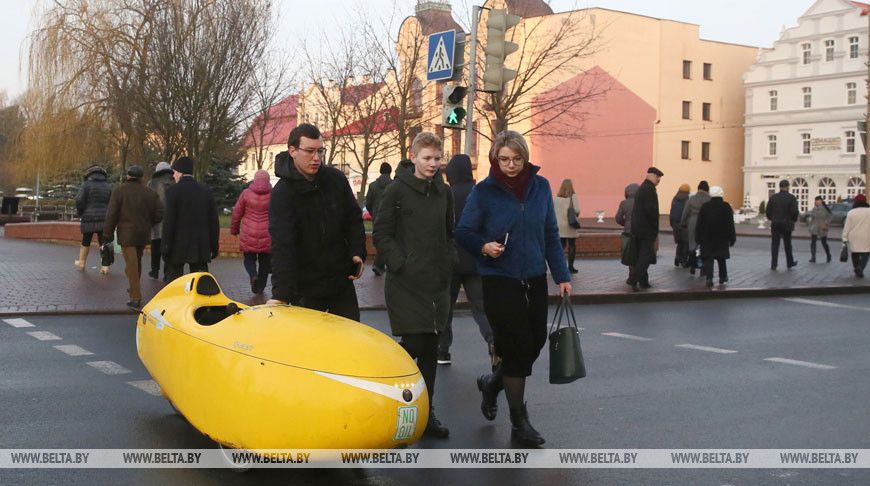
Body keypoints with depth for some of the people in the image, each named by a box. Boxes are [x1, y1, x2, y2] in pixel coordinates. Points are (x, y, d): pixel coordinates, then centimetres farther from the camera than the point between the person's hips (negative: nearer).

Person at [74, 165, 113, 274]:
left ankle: (82, 263, 28)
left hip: (89, 219, -2)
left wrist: (80, 213, 5)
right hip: (104, 219, 2)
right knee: (104, 242, 1)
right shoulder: (108, 187, 6)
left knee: (86, 242, 14)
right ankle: (105, 266, -6)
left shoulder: (86, 185, -4)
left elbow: (79, 200, -11)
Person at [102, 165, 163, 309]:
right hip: (143, 234, 4)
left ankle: (136, 299, -11)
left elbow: (111, 215, -10)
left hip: (126, 234, -4)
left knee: (131, 265, -5)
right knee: (137, 261, 22)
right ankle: (134, 289, 35)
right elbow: (159, 214, 2)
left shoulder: (119, 192, -7)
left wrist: (108, 235, -1)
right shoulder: (151, 193, 3)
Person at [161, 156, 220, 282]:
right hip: (201, 247, 4)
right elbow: (213, 220, 6)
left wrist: (165, 247, -9)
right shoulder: (206, 190, 5)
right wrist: (214, 245, 13)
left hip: (178, 247, -4)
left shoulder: (173, 191, -9)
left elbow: (169, 221, -13)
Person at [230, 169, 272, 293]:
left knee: (249, 259, 11)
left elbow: (237, 213, 4)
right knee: (265, 261, 12)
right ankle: (260, 286, 14)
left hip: (249, 235, 0)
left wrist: (234, 230, 18)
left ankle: (253, 275, -17)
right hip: (267, 235, 0)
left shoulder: (246, 193, -2)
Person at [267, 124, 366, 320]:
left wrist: (358, 253, -3)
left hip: (342, 282, 5)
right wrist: (281, 294, -32)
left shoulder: (336, 179, 0)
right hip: (305, 288, -4)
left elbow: (353, 219, 12)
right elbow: (282, 246, -24)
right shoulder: (282, 193, -16)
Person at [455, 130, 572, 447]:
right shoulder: (484, 191, -6)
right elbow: (463, 232, -2)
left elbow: (551, 234, 9)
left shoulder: (540, 186, 4)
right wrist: (484, 246, -22)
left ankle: (492, 383, 37)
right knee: (518, 346, -3)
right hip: (499, 281, -4)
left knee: (535, 343, 8)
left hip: (534, 279, 4)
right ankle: (519, 422, 13)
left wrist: (561, 275, 7)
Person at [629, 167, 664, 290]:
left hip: (638, 229, 10)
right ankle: (634, 280, -15)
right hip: (647, 229, -10)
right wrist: (655, 227, -12)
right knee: (646, 256, -8)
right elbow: (650, 209, -24)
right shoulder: (649, 189, -15)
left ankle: (643, 282, 19)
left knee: (642, 256, 13)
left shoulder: (642, 188, 16)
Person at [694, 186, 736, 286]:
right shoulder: (726, 207, -3)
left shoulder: (705, 206, -2)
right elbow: (730, 224, -3)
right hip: (722, 238, 1)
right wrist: (732, 238, 2)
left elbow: (700, 223, -1)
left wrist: (698, 237, 6)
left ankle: (709, 278, -20)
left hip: (707, 238, -1)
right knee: (721, 258, 17)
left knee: (708, 259, -3)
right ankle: (723, 277, 26)